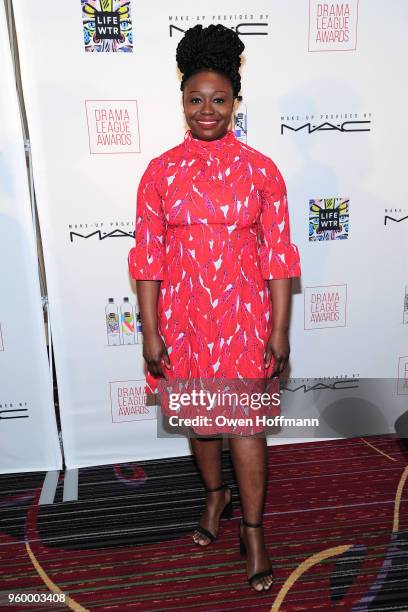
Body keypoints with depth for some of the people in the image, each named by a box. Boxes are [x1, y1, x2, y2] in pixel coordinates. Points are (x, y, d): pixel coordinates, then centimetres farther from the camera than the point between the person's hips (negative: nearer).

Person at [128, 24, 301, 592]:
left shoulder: (260, 170, -3)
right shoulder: (161, 172, -2)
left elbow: (278, 256, -4)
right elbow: (148, 257, -2)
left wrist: (280, 330, -6)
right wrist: (151, 331, -5)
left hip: (244, 315, -1)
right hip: (183, 315, 2)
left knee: (245, 423, 4)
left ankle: (253, 529, 25)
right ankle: (215, 494, 45)